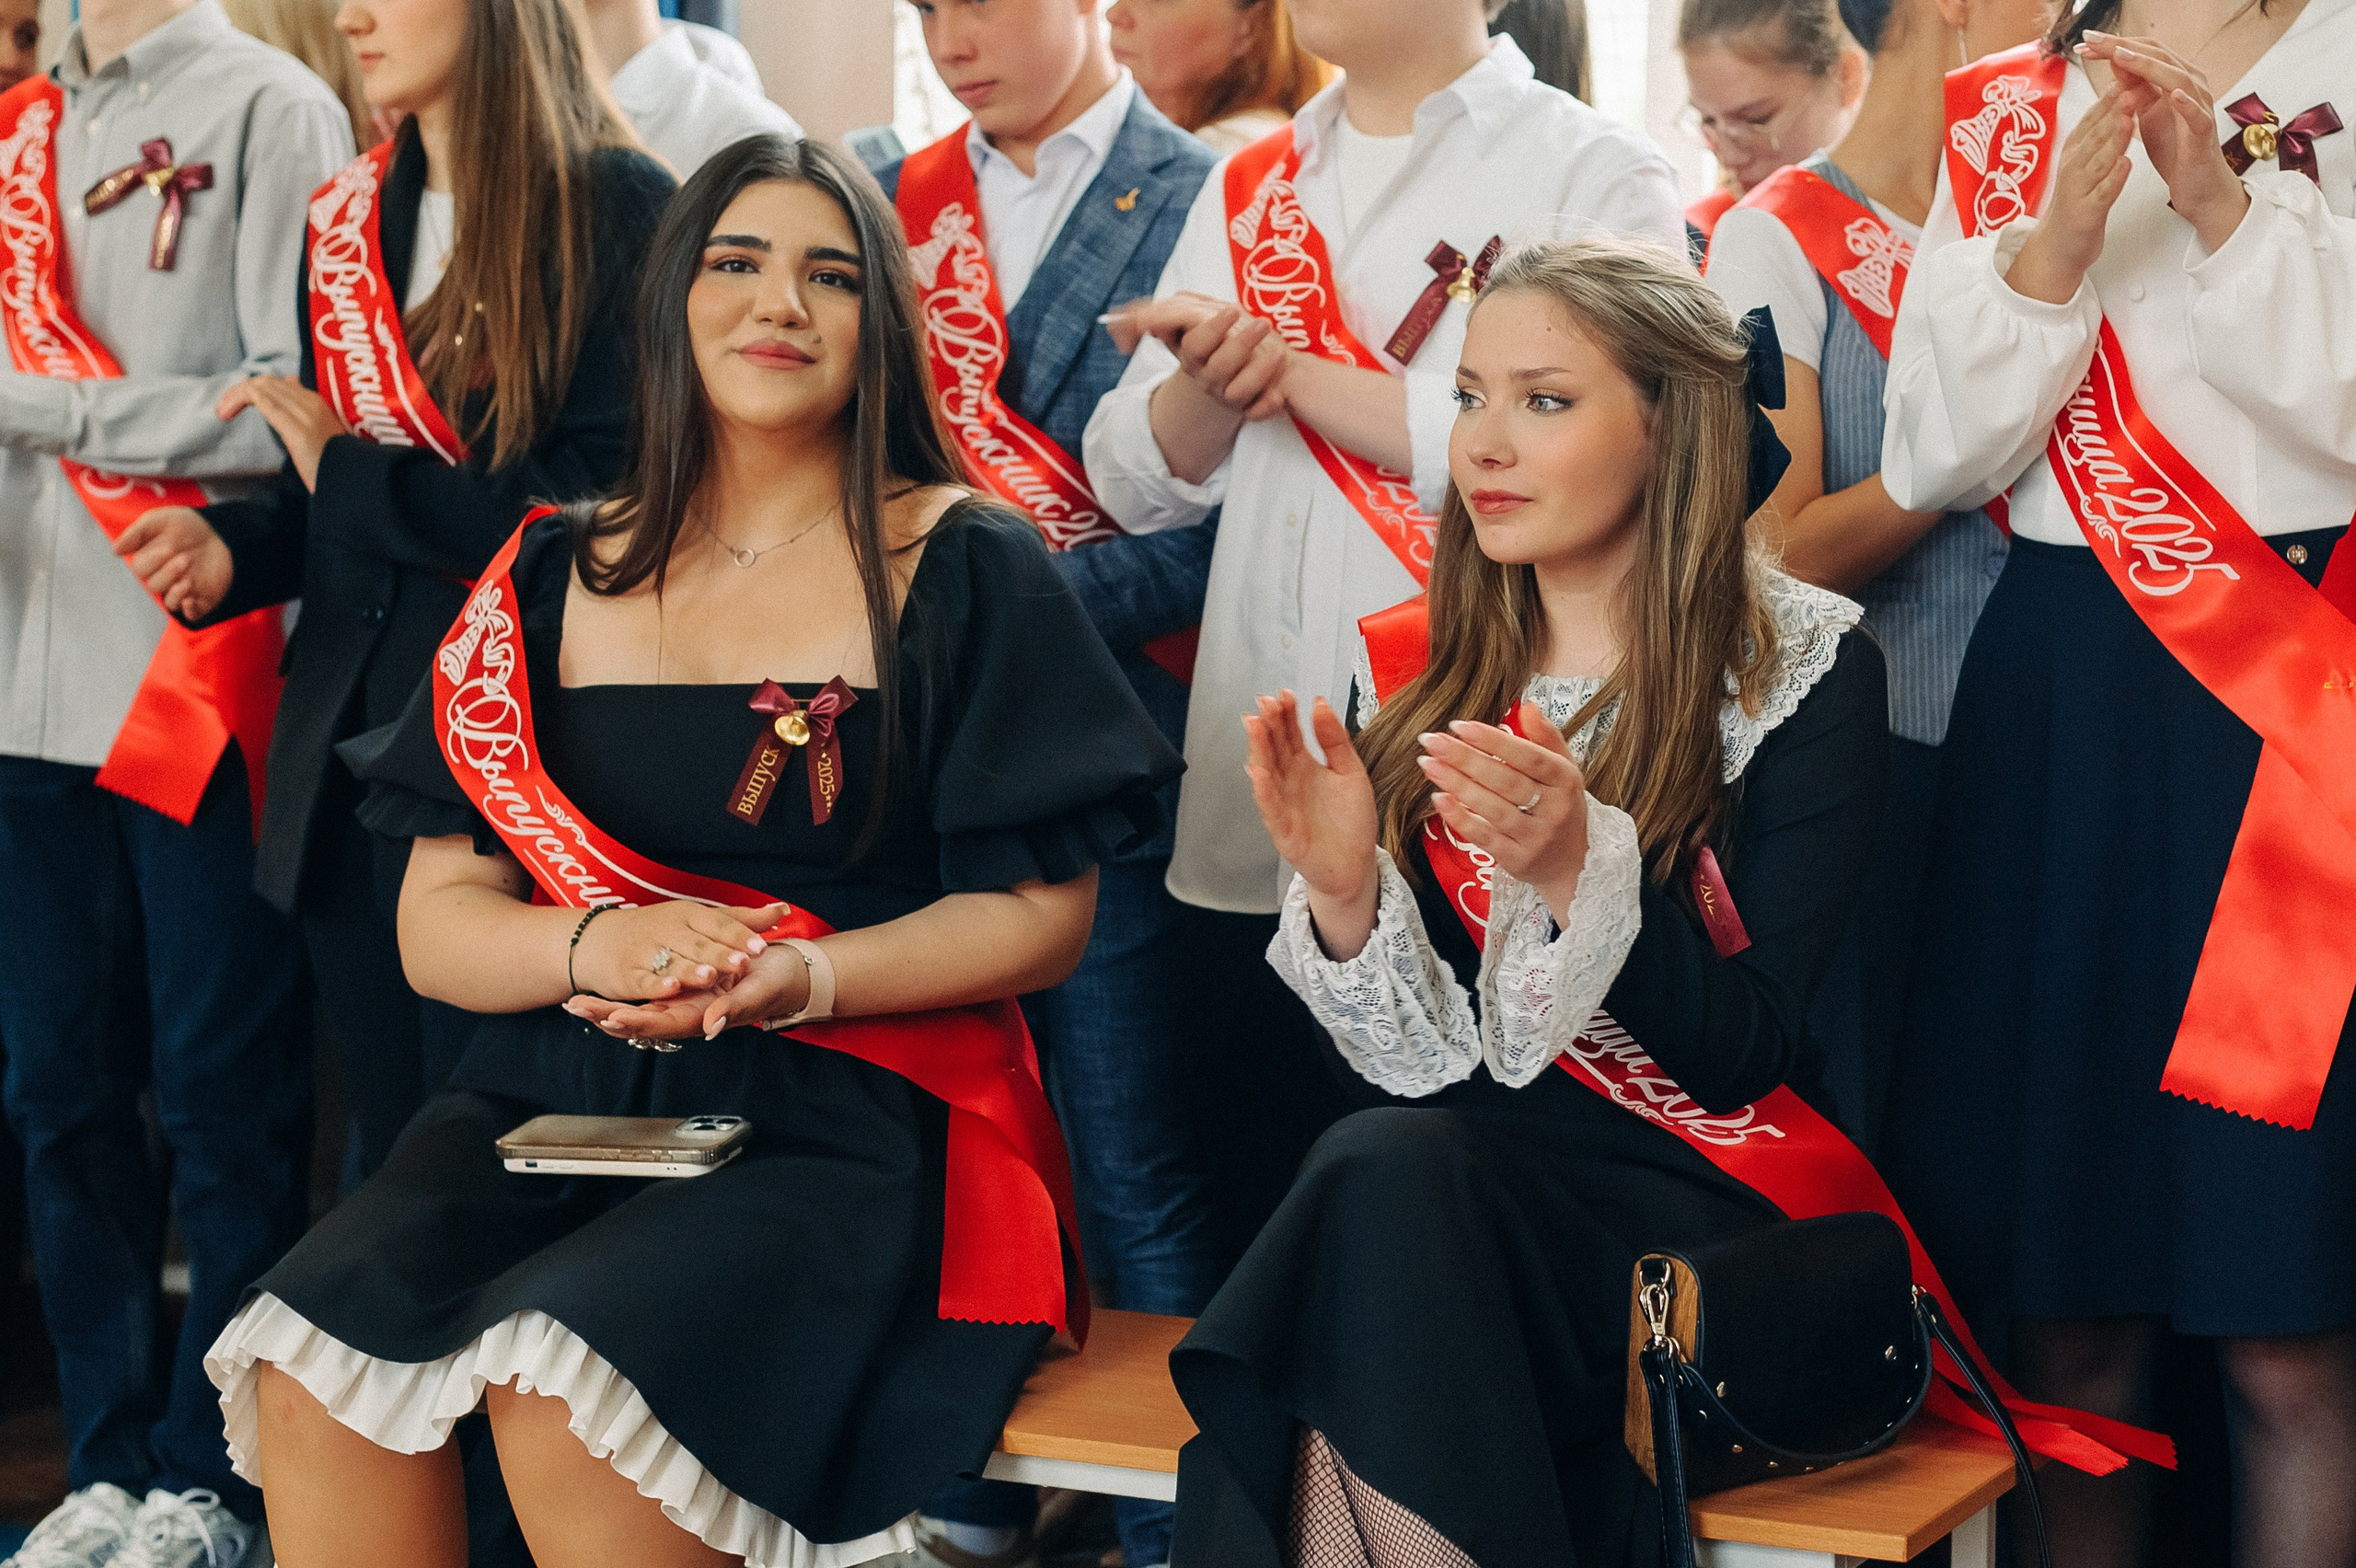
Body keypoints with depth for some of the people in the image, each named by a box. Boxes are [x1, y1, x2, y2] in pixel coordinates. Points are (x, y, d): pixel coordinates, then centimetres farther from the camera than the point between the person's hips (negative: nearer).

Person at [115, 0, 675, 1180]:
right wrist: (232, 546, -1)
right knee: (390, 1151, 12)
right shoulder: (346, 221, 14)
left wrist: (347, 472, -10)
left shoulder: (617, 207, -8)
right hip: (350, 741, 7)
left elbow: (600, 505, -15)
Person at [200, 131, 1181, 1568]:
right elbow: (436, 923, 11)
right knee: (312, 1369, -26)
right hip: (562, 1101, 4)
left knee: (561, 1380, -31)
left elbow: (1044, 916, 0)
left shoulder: (963, 568, 4)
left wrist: (803, 978, -17)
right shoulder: (561, 577, 14)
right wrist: (600, 942, -12)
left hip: (848, 1119, -3)